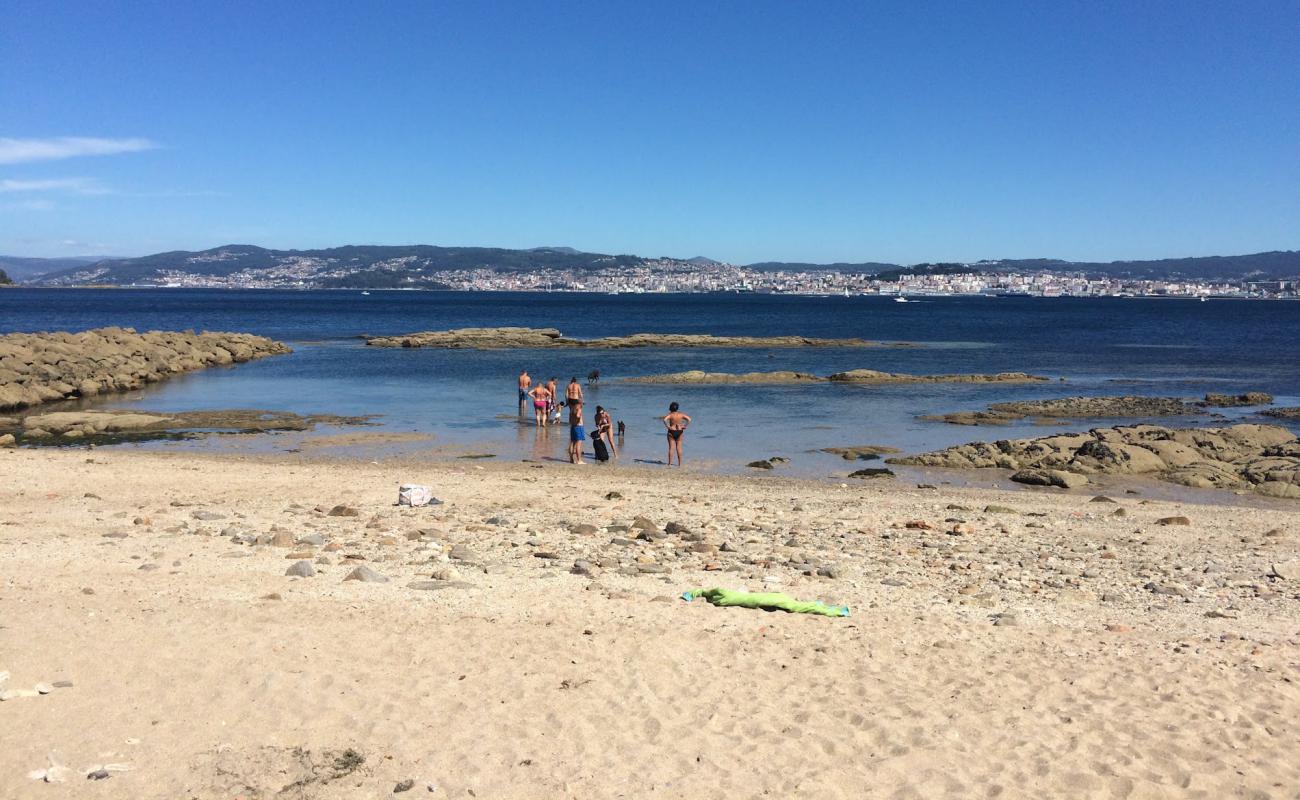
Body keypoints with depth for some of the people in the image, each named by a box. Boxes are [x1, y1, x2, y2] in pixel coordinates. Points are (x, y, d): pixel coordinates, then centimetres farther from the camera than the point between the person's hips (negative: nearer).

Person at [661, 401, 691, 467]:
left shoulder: (670, 414, -11)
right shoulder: (681, 414, 0)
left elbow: (665, 419, -29)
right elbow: (689, 419, 0)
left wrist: (667, 426, -19)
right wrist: (684, 426, 1)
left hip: (672, 431, -3)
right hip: (679, 431, 3)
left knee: (671, 448, 2)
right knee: (679, 448, 9)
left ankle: (670, 463, 3)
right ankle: (680, 463, 11)